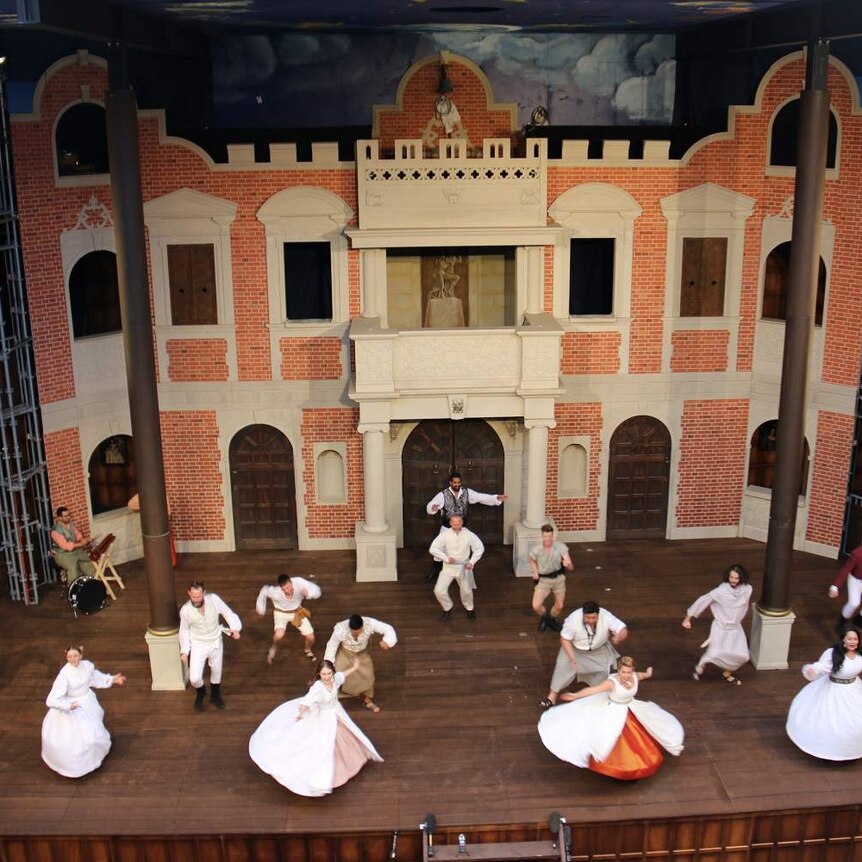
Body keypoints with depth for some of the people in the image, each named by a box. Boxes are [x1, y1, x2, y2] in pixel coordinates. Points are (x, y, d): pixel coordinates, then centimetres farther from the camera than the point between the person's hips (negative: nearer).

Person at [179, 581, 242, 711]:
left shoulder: (214, 599, -22)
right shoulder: (185, 610, -21)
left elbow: (228, 613, -9)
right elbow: (184, 631, -4)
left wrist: (235, 628, -24)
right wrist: (184, 651, -3)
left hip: (215, 643, 2)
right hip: (198, 646, -2)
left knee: (217, 671, 21)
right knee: (195, 678, -7)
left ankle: (215, 696, 49)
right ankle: (200, 694, 30)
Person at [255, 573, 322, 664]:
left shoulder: (299, 582, -35)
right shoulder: (275, 591, -37)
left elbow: (316, 590, -28)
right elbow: (264, 591, -14)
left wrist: (309, 593, -51)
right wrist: (261, 608, 0)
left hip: (297, 611, 2)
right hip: (281, 612, -2)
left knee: (310, 637, 1)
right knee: (279, 634, -30)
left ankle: (308, 650, 39)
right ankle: (273, 648, 7)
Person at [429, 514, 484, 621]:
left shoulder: (469, 535, -14)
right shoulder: (445, 534, -15)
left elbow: (480, 548, -5)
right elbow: (433, 549, -16)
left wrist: (472, 562, -13)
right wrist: (446, 558, -25)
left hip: (463, 567, 0)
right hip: (448, 567, 0)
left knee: (466, 591, 13)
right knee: (439, 590, -9)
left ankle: (469, 609, 46)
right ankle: (447, 608, 22)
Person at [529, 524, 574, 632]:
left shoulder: (561, 547, -21)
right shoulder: (536, 550, -18)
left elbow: (571, 568, -23)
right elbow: (533, 561, 8)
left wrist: (567, 564, -46)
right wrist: (535, 572, -10)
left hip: (559, 578, 1)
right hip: (543, 580, -1)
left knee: (559, 606, 10)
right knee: (536, 606, -14)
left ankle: (552, 620, 44)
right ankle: (544, 617, 21)